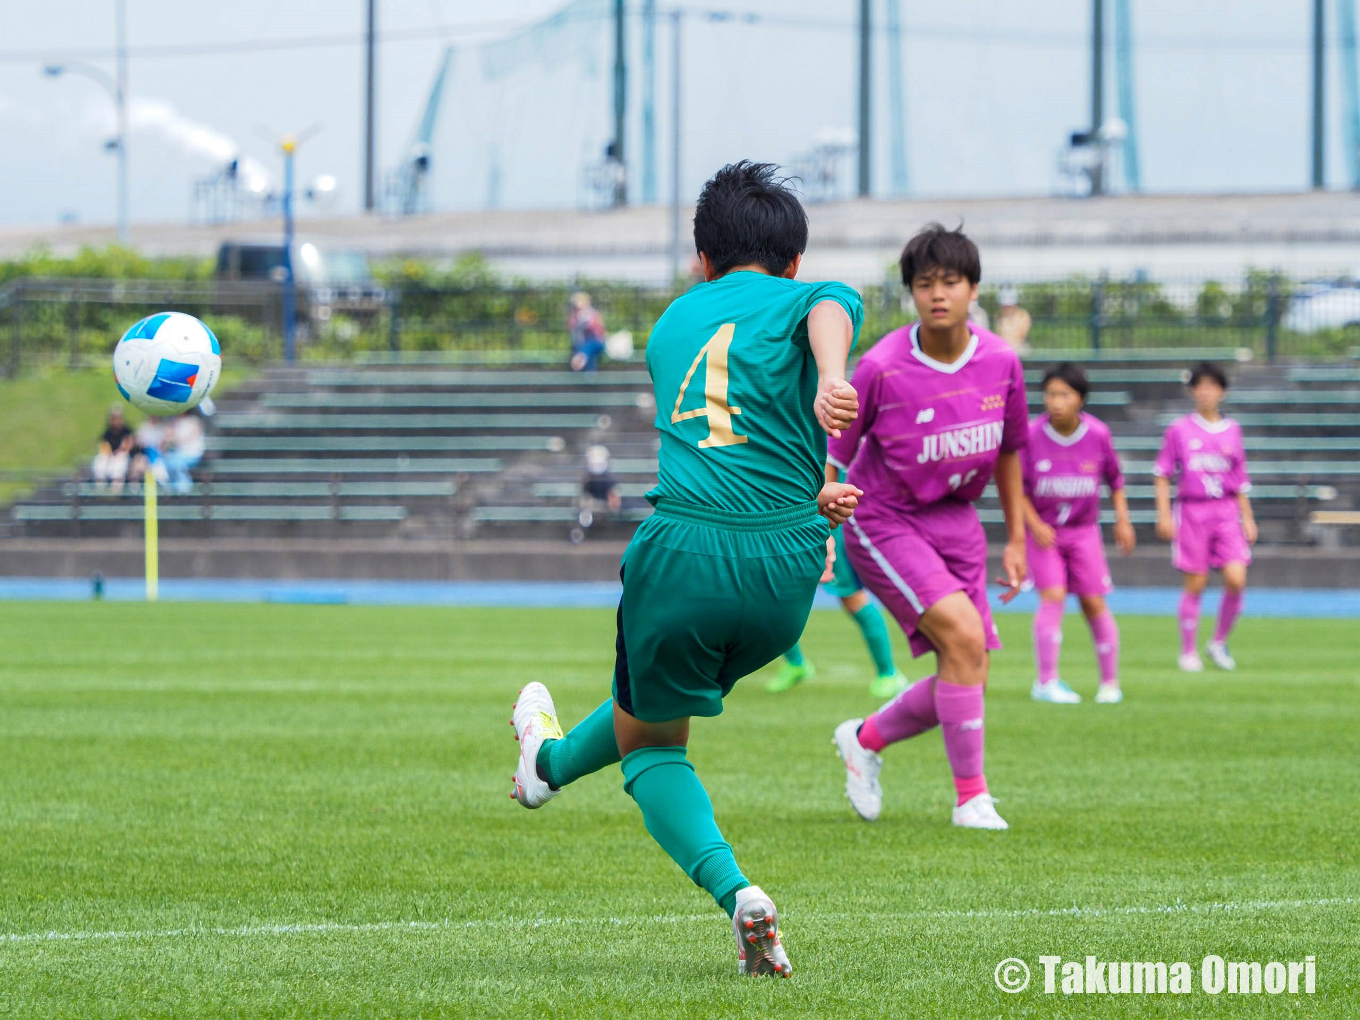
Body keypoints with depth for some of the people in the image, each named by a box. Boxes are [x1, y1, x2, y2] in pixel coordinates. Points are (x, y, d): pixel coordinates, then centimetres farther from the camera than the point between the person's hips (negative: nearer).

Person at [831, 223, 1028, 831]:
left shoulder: (1001, 363, -5)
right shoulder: (881, 368, -19)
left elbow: (1008, 449, 11)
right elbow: (833, 455, -8)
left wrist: (1016, 540, 15)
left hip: (955, 523, 6)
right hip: (883, 523, -5)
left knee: (969, 678, 1)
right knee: (965, 636, -23)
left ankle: (865, 739, 29)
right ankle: (971, 795, -12)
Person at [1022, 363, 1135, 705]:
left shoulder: (1098, 435, -9)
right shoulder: (1031, 436, -15)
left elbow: (1115, 480, 7)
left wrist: (1122, 520, 1)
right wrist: (1035, 525, -15)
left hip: (1083, 531, 2)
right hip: (1043, 530, -2)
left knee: (1094, 602, -2)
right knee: (1053, 596, -16)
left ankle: (1110, 682, 10)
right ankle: (1046, 682, -11)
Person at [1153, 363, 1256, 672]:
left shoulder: (1232, 430, 9)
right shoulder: (1179, 430, 1)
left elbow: (1241, 480, 14)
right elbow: (1162, 474, 3)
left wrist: (1248, 519, 10)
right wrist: (1164, 514, -5)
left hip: (1226, 511, 2)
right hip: (1191, 510, -2)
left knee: (1236, 579, -11)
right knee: (1195, 585, -1)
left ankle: (1219, 643, 8)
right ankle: (1189, 652, 11)